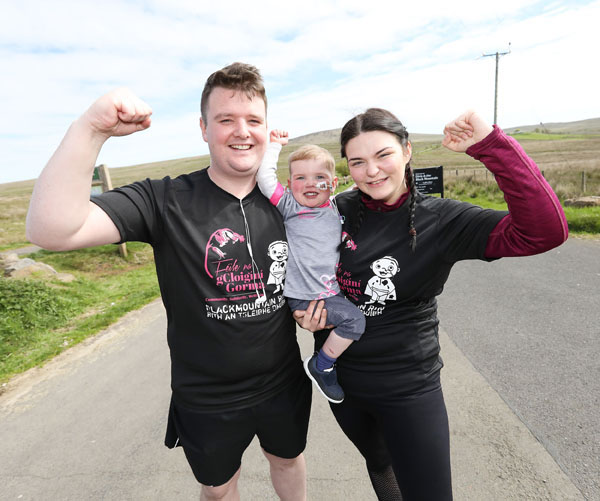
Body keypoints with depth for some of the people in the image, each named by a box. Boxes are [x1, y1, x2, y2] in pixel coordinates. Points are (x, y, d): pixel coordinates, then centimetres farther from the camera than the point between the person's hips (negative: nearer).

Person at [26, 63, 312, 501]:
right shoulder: (166, 201, -19)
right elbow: (52, 230, -30)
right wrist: (91, 128, -37)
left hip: (284, 384, 3)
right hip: (207, 401, -2)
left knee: (288, 458, 31)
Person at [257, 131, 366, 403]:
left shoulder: (334, 207, 9)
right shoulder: (289, 206, -6)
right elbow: (265, 177, -14)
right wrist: (274, 144, -3)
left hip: (331, 290, 7)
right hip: (303, 296, -7)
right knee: (354, 319, -17)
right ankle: (321, 366, 3)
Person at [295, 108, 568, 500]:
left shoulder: (442, 219, -16)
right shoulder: (339, 211, -7)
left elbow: (546, 230, -26)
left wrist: (492, 145, -30)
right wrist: (305, 311, -10)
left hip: (408, 388, -3)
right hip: (340, 377, 4)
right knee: (379, 462, 29)